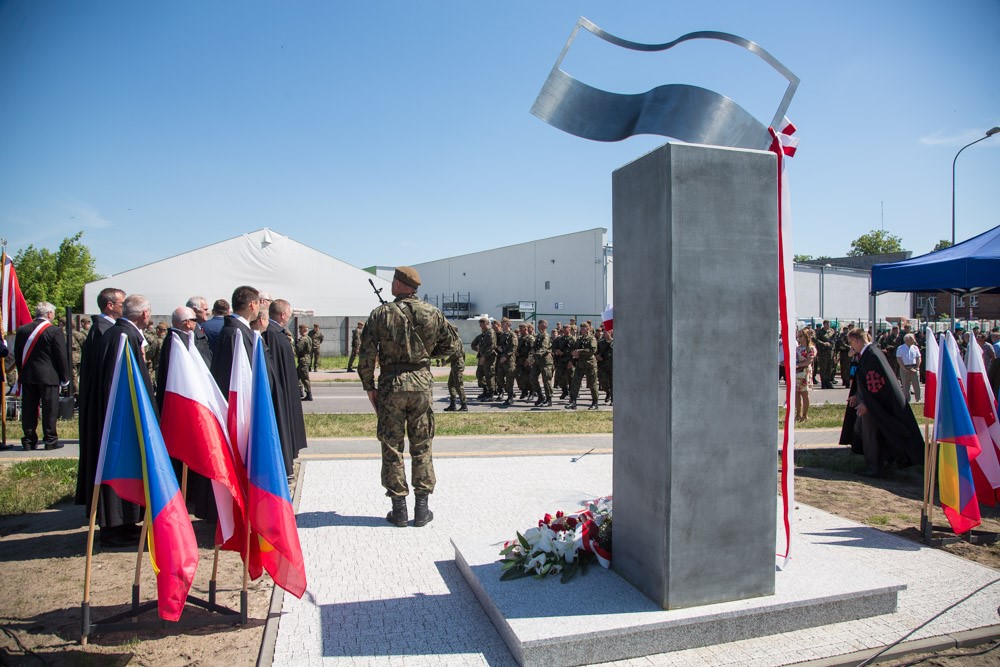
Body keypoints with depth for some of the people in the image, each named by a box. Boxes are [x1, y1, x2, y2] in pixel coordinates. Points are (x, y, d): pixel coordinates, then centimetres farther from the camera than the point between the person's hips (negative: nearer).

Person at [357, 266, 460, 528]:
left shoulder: (381, 313, -4)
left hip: (390, 384, -2)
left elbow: (366, 355, -5)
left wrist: (369, 387, 4)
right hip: (421, 382, 2)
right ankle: (422, 509, 13)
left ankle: (399, 510, 12)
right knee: (421, 446, 10)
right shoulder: (431, 312, 1)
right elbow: (453, 344, 9)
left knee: (392, 447, 8)